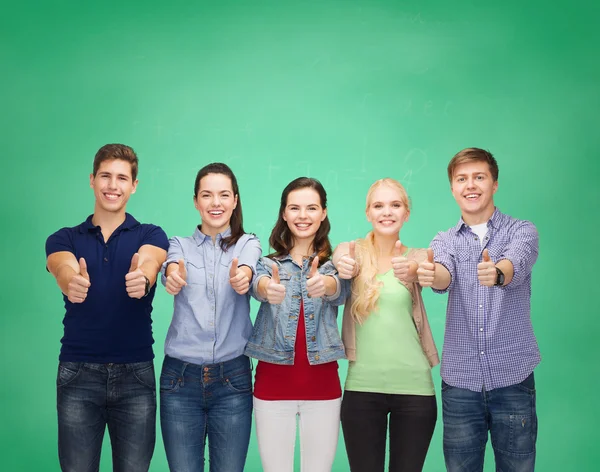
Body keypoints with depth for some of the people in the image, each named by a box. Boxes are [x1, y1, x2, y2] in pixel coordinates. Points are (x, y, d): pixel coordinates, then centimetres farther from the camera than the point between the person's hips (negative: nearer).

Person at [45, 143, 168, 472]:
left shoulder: (151, 235, 3)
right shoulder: (63, 239, 5)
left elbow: (148, 262, -20)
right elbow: (64, 270, -17)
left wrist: (141, 279, -45)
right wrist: (73, 283, -42)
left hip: (135, 373, 0)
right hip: (78, 373, 1)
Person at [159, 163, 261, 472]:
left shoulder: (248, 244, 6)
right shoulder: (180, 244, 7)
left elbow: (247, 267, -18)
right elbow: (172, 265, -17)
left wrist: (242, 276, -43)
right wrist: (173, 276, -42)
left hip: (232, 377, 0)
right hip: (180, 377, 0)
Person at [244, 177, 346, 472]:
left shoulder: (334, 262, 4)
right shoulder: (268, 262, 4)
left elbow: (338, 290, -19)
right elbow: (257, 283, -19)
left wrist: (323, 285, -43)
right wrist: (268, 289, -44)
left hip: (322, 382, 0)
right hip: (274, 382, 0)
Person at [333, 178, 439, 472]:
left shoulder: (416, 257, 4)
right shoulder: (354, 251, 4)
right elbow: (342, 261, -19)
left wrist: (414, 270, -42)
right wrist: (341, 266, -43)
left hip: (413, 386, 0)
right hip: (362, 387, 0)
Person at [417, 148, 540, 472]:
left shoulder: (522, 231, 2)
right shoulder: (444, 241, 8)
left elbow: (516, 265, -21)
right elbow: (443, 277, -15)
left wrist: (497, 273, -45)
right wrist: (429, 274, -40)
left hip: (512, 377, -2)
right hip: (459, 381, 2)